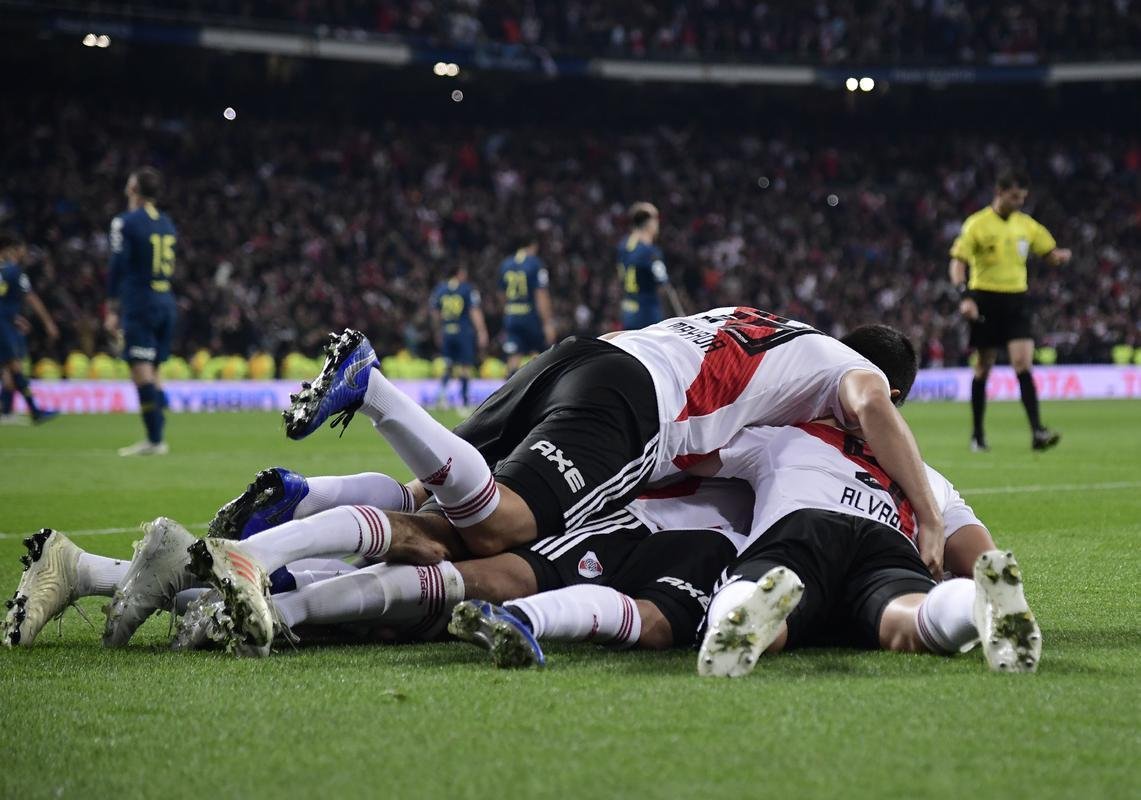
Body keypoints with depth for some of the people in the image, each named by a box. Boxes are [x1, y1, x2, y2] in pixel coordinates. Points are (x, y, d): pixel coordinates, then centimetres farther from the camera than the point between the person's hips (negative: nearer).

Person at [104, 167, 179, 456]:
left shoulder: (125, 223, -7)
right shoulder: (167, 223, 14)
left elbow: (118, 268, -11)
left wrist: (112, 310, -7)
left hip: (139, 305, -7)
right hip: (166, 304, 7)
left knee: (141, 371, -8)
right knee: (151, 372, 13)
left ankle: (155, 439, -13)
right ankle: (156, 438, 10)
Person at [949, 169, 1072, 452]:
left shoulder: (1026, 224, 8)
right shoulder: (977, 224, -5)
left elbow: (1049, 253, 16)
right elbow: (958, 262, -9)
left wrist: (1060, 256, -9)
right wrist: (964, 296, -23)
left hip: (1017, 300, 3)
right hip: (986, 299, -3)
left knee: (1023, 364, -11)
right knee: (983, 368, 6)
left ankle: (1037, 432, -18)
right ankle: (977, 435, 17)